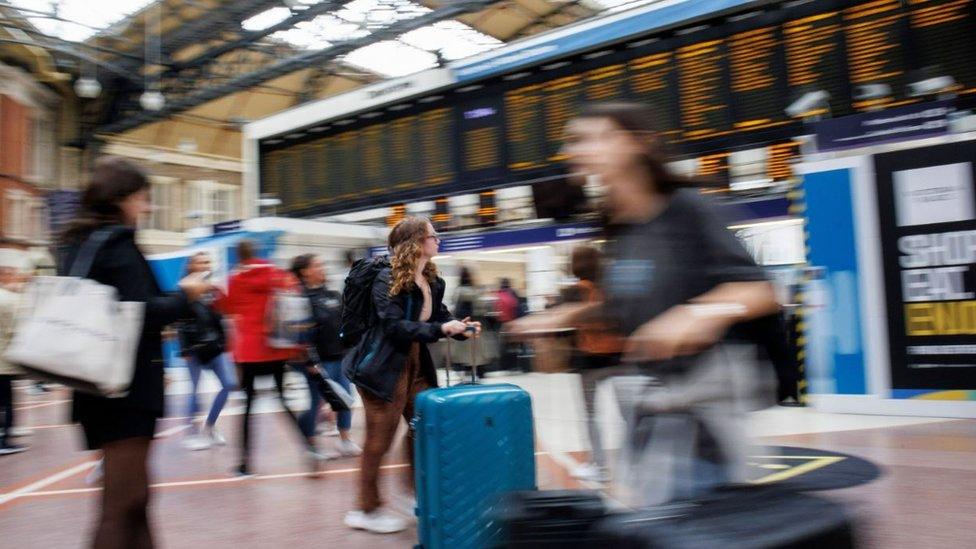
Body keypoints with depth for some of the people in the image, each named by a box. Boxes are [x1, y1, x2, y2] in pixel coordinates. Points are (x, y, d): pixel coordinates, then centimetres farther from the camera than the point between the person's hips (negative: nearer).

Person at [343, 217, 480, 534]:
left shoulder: (433, 282, 6)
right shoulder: (388, 279, -18)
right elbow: (394, 325, -26)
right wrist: (440, 329, -30)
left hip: (416, 365, 8)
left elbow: (440, 317, 14)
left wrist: (461, 329, -8)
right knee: (379, 440, 2)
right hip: (384, 368, -8)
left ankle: (417, 487, 36)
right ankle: (367, 511, 17)